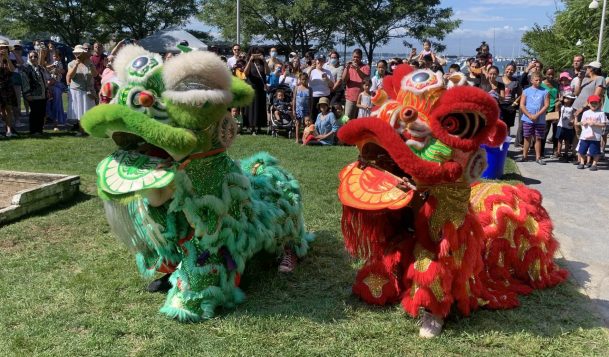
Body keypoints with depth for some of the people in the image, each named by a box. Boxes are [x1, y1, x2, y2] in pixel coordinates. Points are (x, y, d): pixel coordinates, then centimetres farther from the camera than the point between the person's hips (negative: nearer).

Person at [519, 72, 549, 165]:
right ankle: (524, 156, 13)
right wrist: (530, 115, -11)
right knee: (527, 138, 5)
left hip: (540, 120, 0)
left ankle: (538, 157, 7)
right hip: (527, 119, 0)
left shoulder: (545, 92, 4)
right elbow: (522, 105, -1)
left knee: (538, 138, 3)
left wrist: (537, 115, -13)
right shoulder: (526, 91, 4)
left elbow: (546, 105, -2)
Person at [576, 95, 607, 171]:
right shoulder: (585, 113, 9)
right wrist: (587, 122, -10)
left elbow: (603, 125, -5)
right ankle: (582, 163, 23)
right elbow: (581, 123, 10)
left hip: (596, 137, -4)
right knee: (582, 150, 10)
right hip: (584, 136, 4)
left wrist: (595, 123, -17)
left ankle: (594, 164, 11)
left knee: (595, 152, 0)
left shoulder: (601, 113, -2)